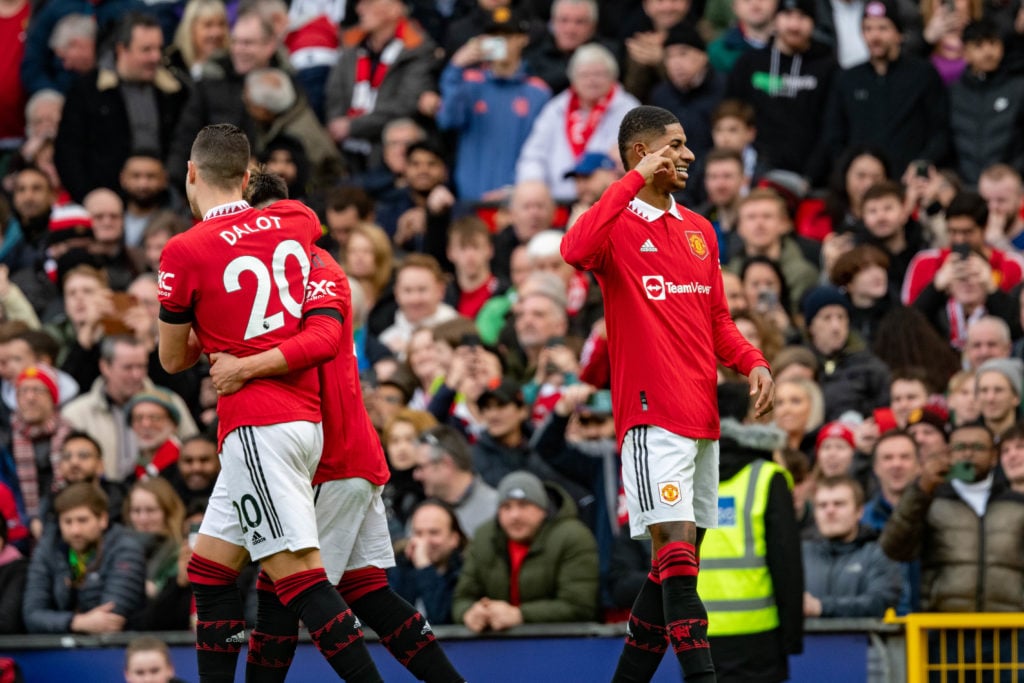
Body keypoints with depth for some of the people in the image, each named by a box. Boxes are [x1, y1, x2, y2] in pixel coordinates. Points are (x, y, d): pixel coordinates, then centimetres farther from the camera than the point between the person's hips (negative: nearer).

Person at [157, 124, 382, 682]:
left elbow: (173, 360, 4)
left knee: (298, 574, -13)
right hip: (304, 420, 8)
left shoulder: (184, 252, -9)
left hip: (257, 426, -8)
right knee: (209, 567, 14)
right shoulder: (295, 220, 8)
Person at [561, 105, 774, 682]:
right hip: (652, 415, -8)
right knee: (676, 547, -16)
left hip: (703, 417, 8)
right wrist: (636, 179, -25)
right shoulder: (618, 224, -4)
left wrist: (753, 361, 4)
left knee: (679, 559, 10)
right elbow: (576, 250, -28)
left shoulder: (700, 230, 17)